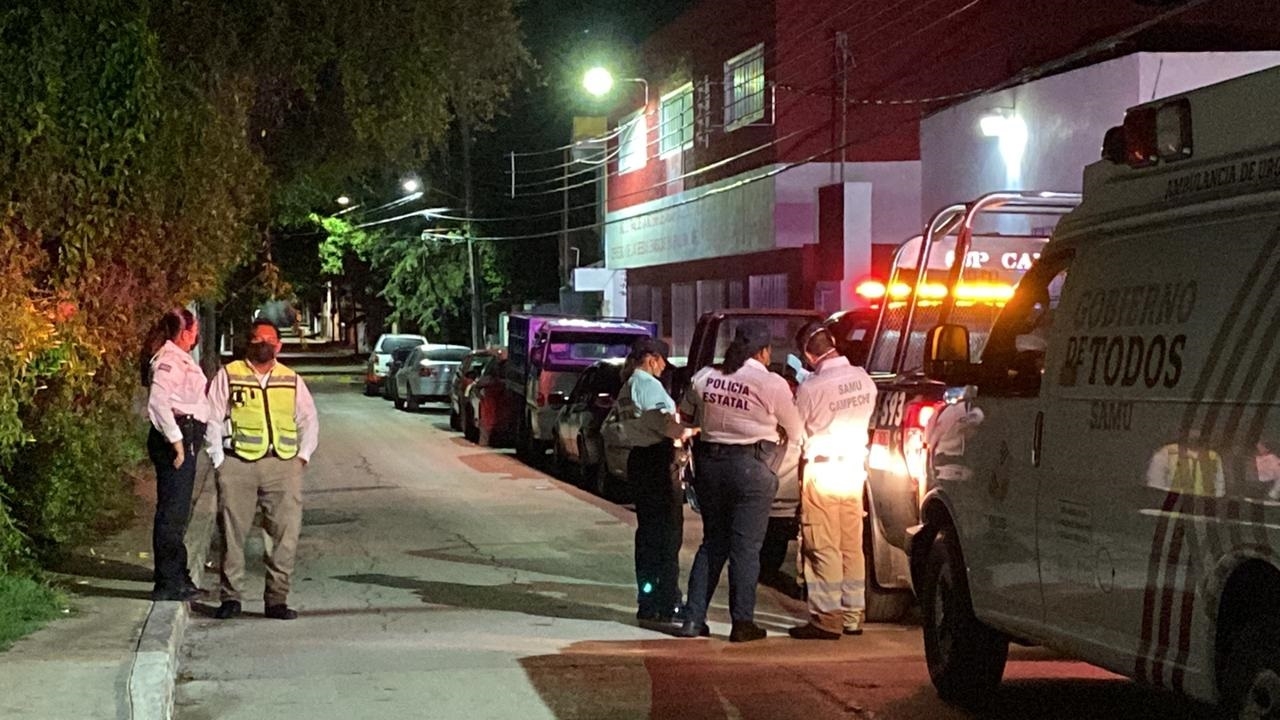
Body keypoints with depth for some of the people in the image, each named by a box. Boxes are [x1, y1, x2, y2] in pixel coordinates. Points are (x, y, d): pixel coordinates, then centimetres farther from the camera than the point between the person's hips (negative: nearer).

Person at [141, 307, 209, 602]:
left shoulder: (179, 359, 19)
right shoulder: (170, 360, -14)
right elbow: (158, 401, -26)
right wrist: (176, 440, -25)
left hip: (184, 438, 11)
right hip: (177, 438, -11)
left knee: (178, 511, 18)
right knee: (172, 511, -8)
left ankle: (178, 577, 28)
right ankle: (168, 583, -5)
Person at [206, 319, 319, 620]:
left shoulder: (292, 381, 15)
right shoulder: (228, 375, 7)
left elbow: (309, 420, 20)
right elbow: (212, 420, 5)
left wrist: (303, 455, 7)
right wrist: (219, 460, -3)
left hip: (283, 464, 2)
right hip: (238, 463, -2)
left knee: (285, 534, -3)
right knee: (232, 532, 1)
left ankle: (277, 599, 3)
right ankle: (231, 597, 11)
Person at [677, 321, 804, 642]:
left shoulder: (705, 377, 3)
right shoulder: (772, 384, -10)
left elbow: (685, 416, 14)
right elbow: (796, 432, 0)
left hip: (709, 464, 5)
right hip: (751, 469, -5)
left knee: (713, 542, 15)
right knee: (745, 546, 2)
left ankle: (693, 620, 13)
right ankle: (742, 623, 4)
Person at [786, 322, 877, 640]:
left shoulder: (811, 388, -17)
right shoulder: (863, 380, 0)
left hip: (822, 470, -6)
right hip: (854, 468, 6)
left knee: (824, 549, -1)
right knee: (852, 546, 12)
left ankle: (827, 618, 0)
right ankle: (852, 615, 18)